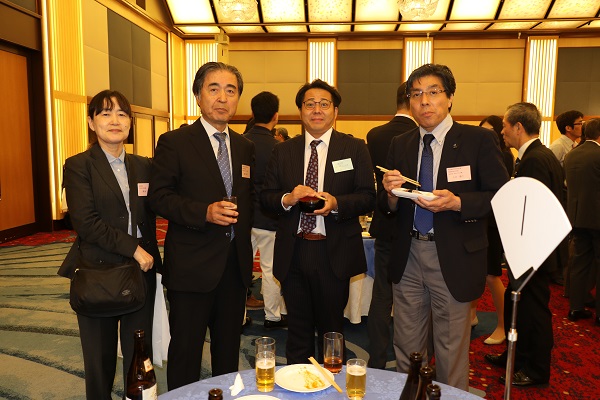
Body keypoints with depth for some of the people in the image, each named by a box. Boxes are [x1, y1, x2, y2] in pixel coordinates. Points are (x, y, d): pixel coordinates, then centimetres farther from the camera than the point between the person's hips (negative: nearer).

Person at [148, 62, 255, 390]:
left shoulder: (245, 147, 10)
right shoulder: (174, 142, -6)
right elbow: (158, 196, -11)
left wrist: (244, 225, 4)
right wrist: (204, 213, -24)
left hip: (235, 263, 5)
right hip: (191, 265, -5)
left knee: (229, 347, 20)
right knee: (186, 350, 9)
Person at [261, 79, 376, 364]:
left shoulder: (355, 149, 1)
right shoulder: (282, 151, 8)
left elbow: (368, 198, -3)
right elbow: (265, 196, 6)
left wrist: (336, 203, -21)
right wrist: (287, 199, -15)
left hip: (335, 254, -2)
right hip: (293, 252, 2)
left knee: (331, 328, 13)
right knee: (298, 328, 15)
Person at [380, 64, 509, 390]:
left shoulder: (478, 140, -5)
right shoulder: (400, 145, 7)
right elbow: (387, 207, 6)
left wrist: (457, 202, -23)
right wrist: (390, 194, -16)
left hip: (453, 258, -3)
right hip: (407, 256, 4)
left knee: (451, 352, 12)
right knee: (406, 348, 18)